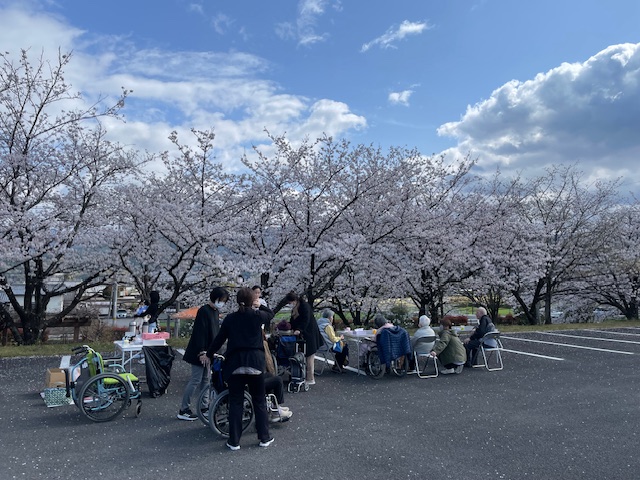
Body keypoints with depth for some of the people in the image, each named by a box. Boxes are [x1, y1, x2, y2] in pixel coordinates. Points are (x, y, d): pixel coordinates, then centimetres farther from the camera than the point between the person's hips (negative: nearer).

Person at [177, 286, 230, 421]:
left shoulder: (216, 312, 12)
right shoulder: (204, 311, -16)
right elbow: (200, 332, -20)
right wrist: (201, 351, -23)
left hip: (209, 352, 9)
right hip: (200, 352, -9)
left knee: (205, 379, 13)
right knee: (195, 380, -5)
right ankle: (183, 410, 3)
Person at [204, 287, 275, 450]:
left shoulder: (230, 318, 3)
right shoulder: (257, 316, -1)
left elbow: (219, 339, 9)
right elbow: (271, 314, 20)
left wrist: (208, 355, 21)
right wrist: (259, 306, 26)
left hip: (234, 363, 1)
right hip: (255, 363, -1)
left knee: (235, 402, 9)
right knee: (259, 401, 12)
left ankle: (234, 441, 12)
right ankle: (264, 437, 19)